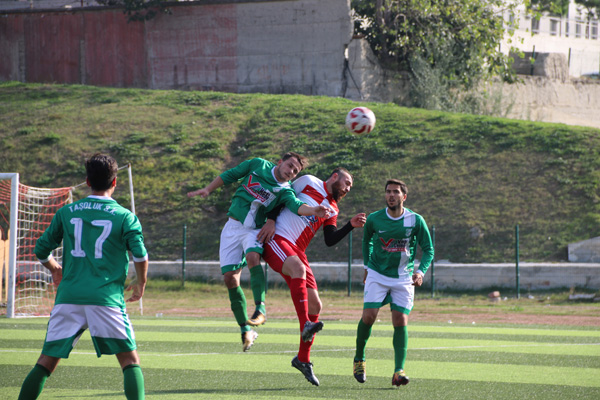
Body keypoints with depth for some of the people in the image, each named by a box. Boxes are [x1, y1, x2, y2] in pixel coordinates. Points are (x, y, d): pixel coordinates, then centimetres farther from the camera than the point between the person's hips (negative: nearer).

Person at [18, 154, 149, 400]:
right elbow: (140, 254, -7)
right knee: (130, 360, 4)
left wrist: (55, 270, 35)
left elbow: (41, 250, 14)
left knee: (47, 361, 7)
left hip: (69, 297, 2)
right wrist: (141, 282, 12)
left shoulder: (66, 212, 9)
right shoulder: (124, 216, 0)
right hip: (107, 297, -2)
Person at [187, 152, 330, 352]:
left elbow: (296, 206, -24)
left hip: (255, 230, -2)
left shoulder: (285, 191, -4)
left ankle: (260, 309, -41)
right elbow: (230, 175, 13)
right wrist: (207, 189, 8)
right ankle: (245, 330, 4)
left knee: (252, 257, -35)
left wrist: (314, 211, -43)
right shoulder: (258, 165, 3)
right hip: (233, 226, 2)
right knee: (230, 278, -6)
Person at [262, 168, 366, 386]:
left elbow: (330, 240, 8)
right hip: (276, 239, -7)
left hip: (297, 251, 7)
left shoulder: (332, 209, 20)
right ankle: (306, 326, -51)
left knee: (315, 305, 0)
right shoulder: (309, 182, 6)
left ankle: (303, 359, 13)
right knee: (298, 268, -38)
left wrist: (351, 225, -3)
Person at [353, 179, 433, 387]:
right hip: (377, 275, 0)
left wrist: (421, 271, -15)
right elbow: (366, 240, 16)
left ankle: (399, 371, -9)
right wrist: (367, 265, 12)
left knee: (400, 321, -12)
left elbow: (428, 249, 0)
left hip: (404, 278, 0)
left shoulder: (416, 221, -8)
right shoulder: (374, 219, -5)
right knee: (369, 315, -15)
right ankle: (359, 358, 8)